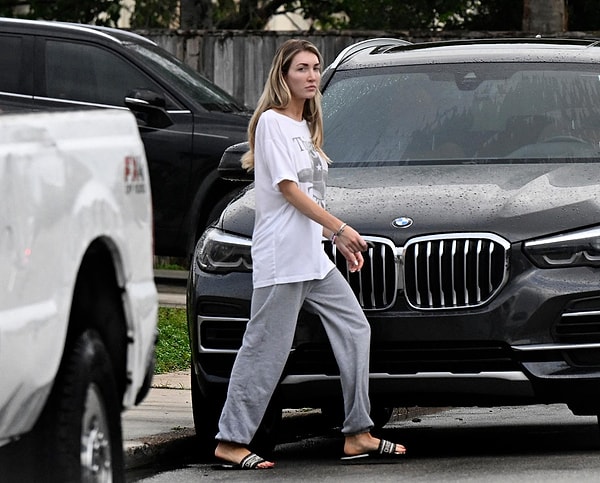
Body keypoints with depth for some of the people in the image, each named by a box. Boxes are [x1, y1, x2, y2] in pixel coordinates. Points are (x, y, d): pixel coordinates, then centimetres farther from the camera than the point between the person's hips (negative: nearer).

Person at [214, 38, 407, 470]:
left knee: (355, 330, 6)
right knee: (267, 349, -9)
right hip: (282, 256, -9)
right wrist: (340, 229, -14)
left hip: (315, 257, 9)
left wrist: (338, 241, 15)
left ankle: (358, 434, 7)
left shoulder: (305, 127, 20)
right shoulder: (272, 122, -7)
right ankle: (232, 442, -6)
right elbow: (288, 189, -14)